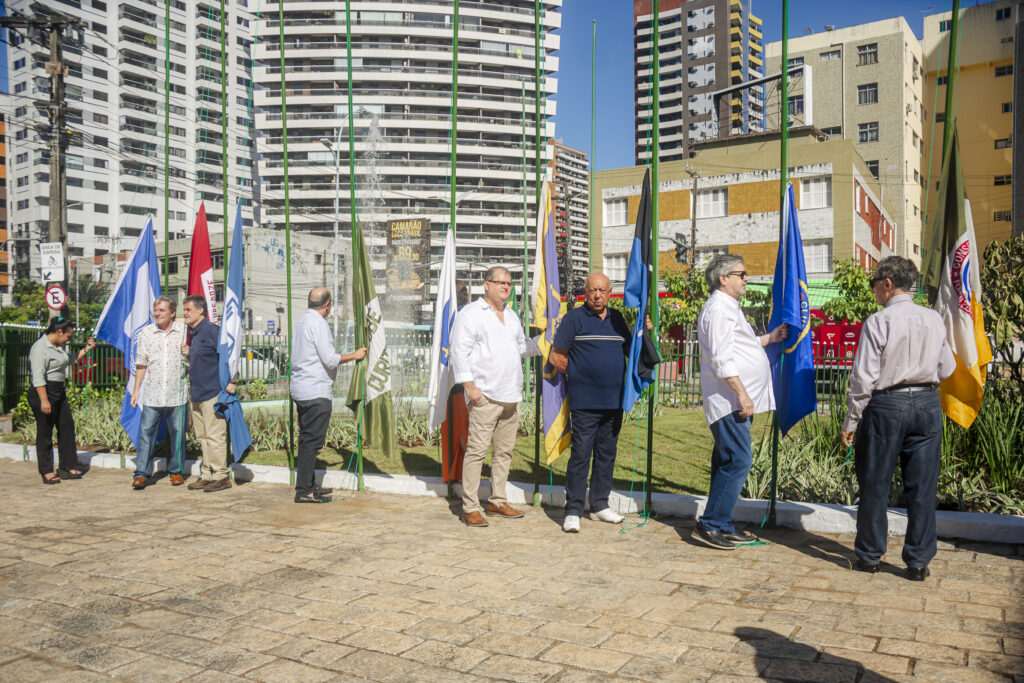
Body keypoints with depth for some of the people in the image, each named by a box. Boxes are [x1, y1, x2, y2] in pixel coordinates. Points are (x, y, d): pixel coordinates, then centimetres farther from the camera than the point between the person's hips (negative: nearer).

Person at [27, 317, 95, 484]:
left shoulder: (60, 346, 13)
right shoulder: (40, 348, -15)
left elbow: (69, 361, 33)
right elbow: (38, 376, -21)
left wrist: (85, 350, 21)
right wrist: (44, 400, -25)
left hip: (59, 391, 9)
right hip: (43, 392, -9)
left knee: (67, 426, 9)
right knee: (45, 432, 0)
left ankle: (67, 467, 18)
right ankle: (46, 471, 10)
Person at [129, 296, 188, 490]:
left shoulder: (184, 332, 2)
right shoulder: (146, 333, 7)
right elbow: (141, 364, 11)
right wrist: (136, 390, 9)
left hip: (177, 394, -1)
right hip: (152, 394, 1)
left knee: (177, 434, 5)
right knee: (146, 432, -4)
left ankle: (176, 471, 18)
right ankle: (141, 473, 1)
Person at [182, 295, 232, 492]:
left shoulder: (212, 330, -11)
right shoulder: (194, 334, 18)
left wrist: (230, 381, -20)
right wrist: (189, 353, 14)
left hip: (212, 393, -10)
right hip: (196, 395, 10)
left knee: (215, 436, -6)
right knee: (203, 437, 13)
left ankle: (221, 476, 0)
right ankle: (207, 476, 20)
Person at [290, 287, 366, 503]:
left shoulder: (301, 322, 15)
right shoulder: (318, 324, -13)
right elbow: (330, 359, -17)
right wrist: (354, 355, -4)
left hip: (300, 388, 10)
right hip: (316, 392, -10)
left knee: (307, 438, 14)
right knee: (312, 440, -7)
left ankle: (308, 485, 22)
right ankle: (304, 490, -5)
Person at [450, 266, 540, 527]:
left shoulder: (511, 315, 20)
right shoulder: (470, 313, -3)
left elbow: (521, 347, 30)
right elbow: (460, 351, -8)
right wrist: (469, 385, -15)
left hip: (511, 396, 8)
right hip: (485, 396, -7)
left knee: (504, 450, 12)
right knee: (477, 450, -7)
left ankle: (497, 501, 23)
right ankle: (470, 508, 0)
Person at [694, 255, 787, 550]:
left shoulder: (728, 307, 22)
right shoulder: (719, 308, -12)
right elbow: (722, 359, -20)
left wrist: (770, 337, 28)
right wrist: (742, 394, -21)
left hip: (736, 402, 11)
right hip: (730, 401, -11)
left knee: (728, 463, 11)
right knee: (738, 461, -11)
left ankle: (722, 527, 17)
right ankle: (709, 525, -7)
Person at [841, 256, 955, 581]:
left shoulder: (878, 322, -12)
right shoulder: (935, 319, 3)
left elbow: (864, 378, -12)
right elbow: (947, 369, 11)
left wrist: (851, 421, -5)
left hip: (886, 407, -4)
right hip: (927, 405, 4)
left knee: (875, 485, 8)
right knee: (922, 487, 9)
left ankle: (870, 555, 19)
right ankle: (919, 562, 14)